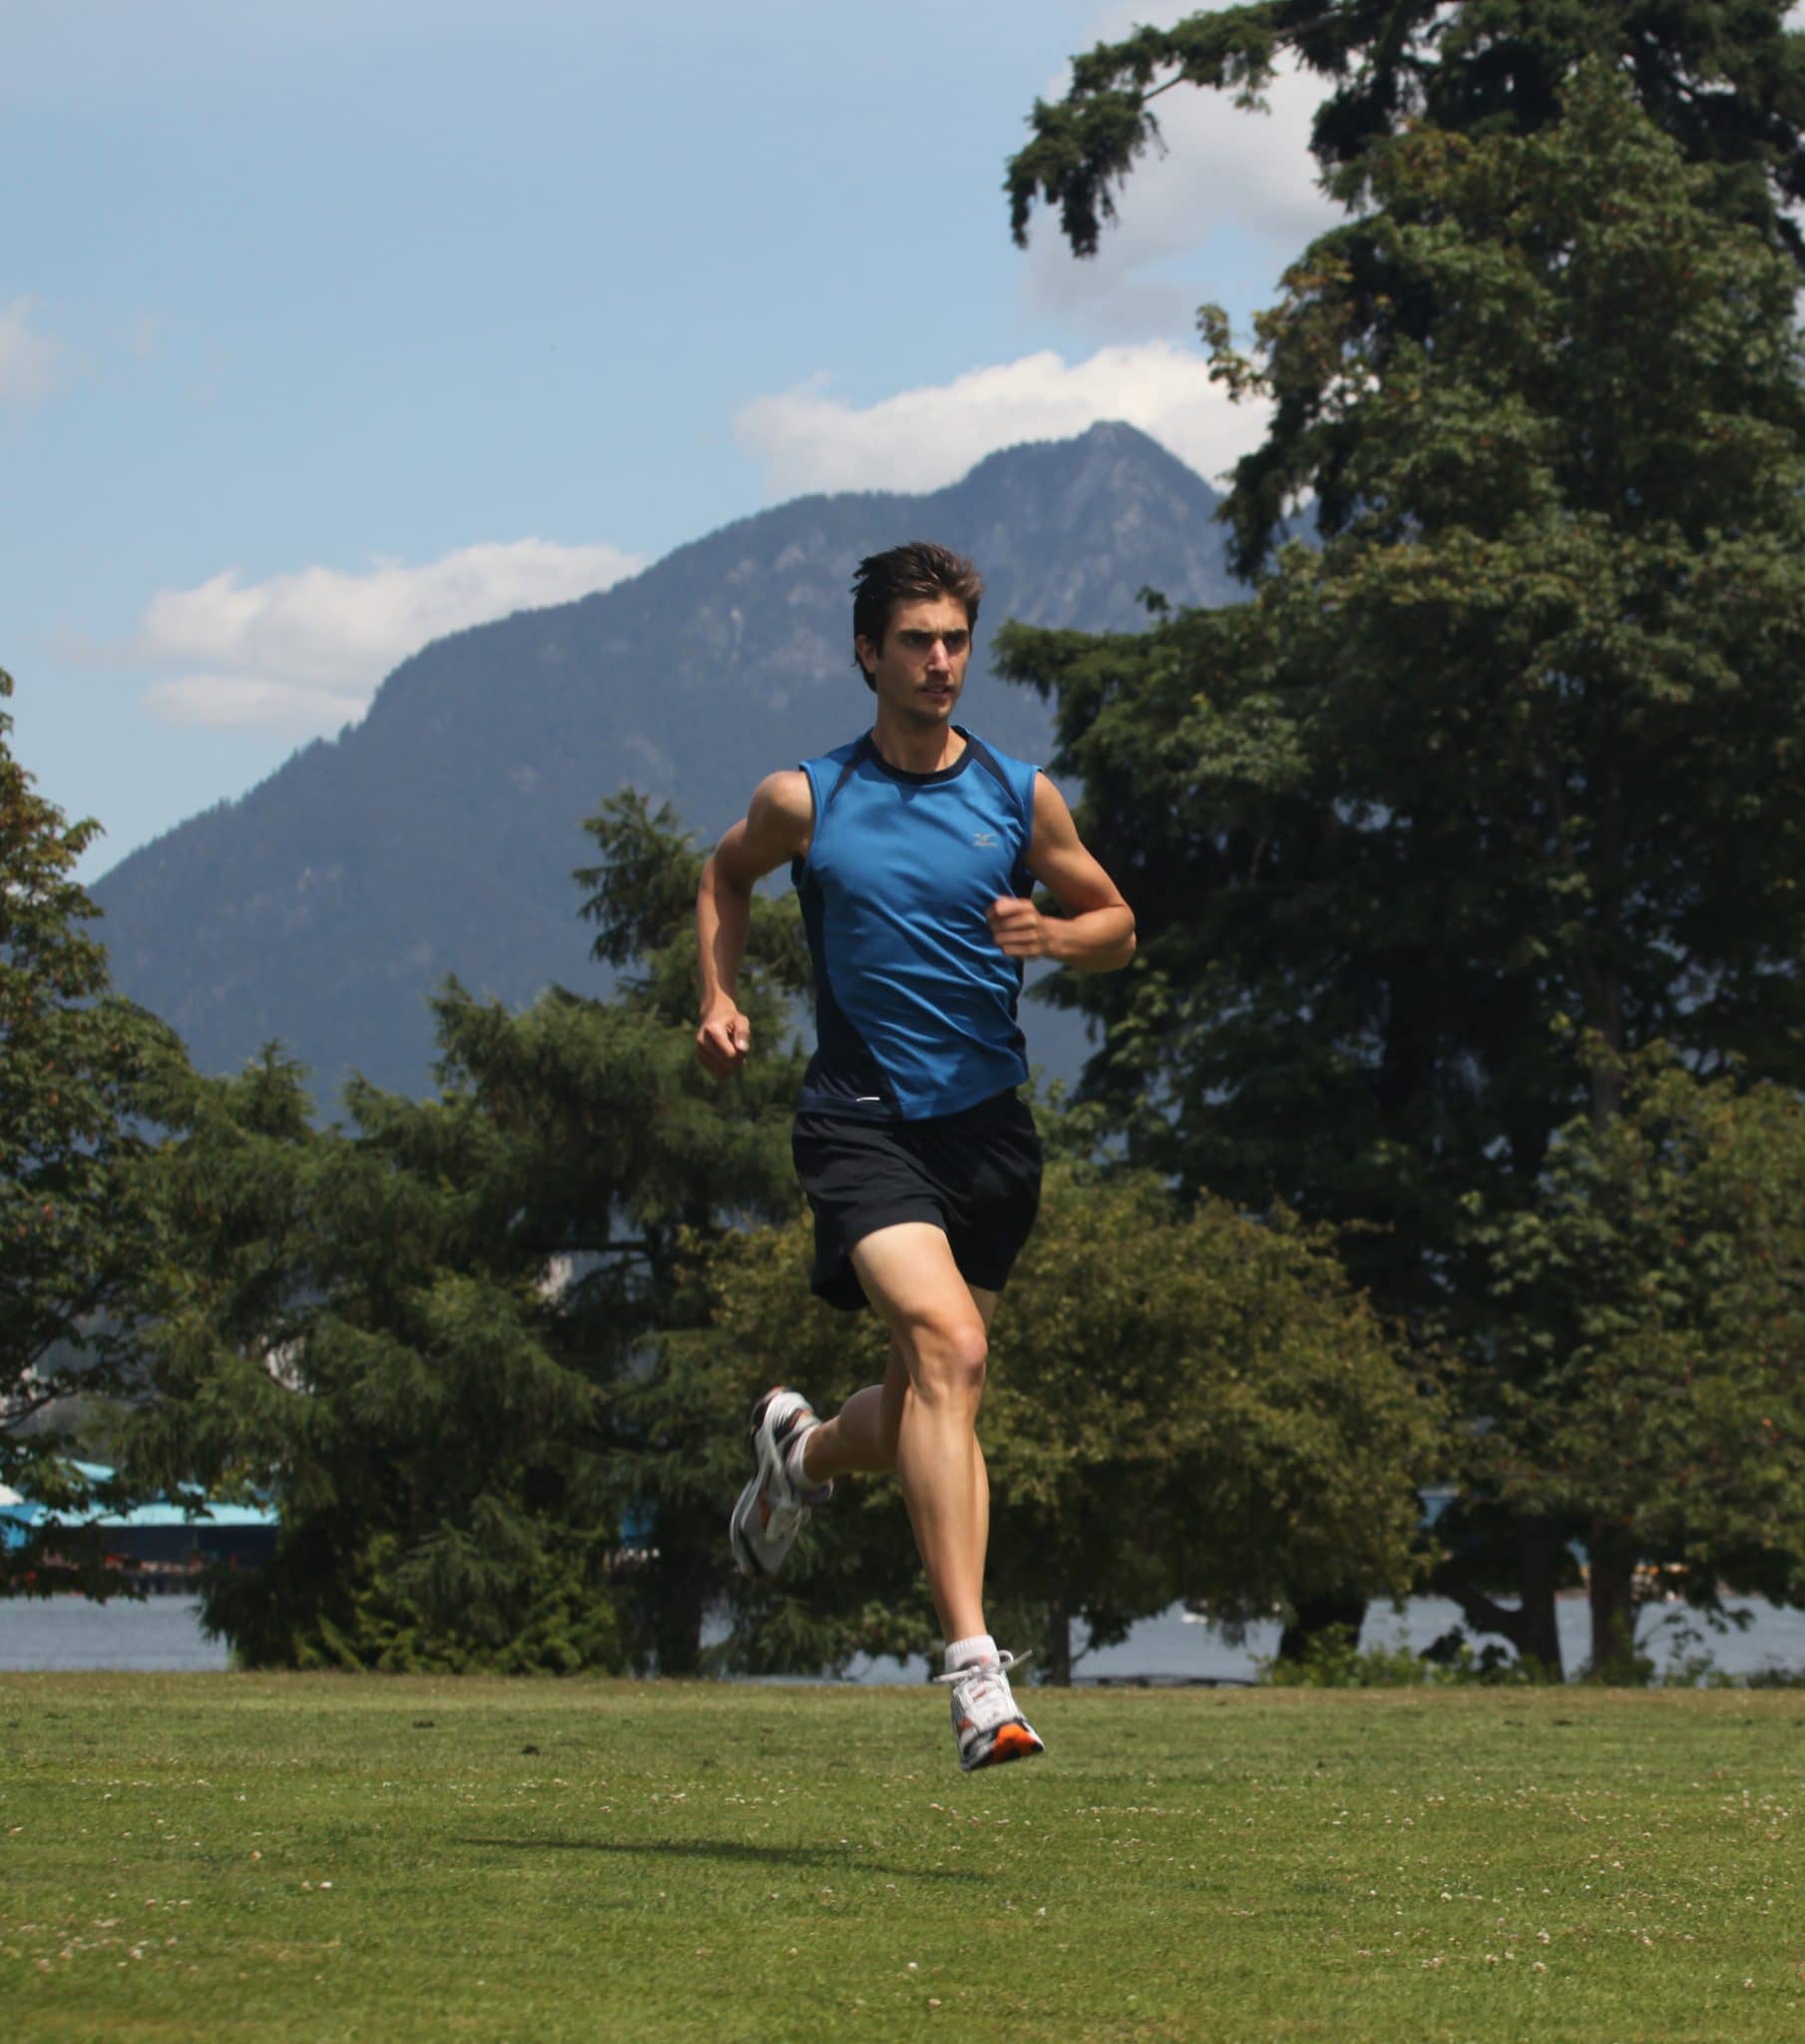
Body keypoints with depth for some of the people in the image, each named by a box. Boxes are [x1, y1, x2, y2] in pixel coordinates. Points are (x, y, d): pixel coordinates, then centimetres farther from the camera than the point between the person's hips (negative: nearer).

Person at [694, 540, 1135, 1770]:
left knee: (928, 1405, 9)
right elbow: (727, 877, 24)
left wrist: (1050, 937, -7)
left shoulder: (1020, 796, 6)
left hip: (989, 1126, 3)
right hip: (862, 1119, -3)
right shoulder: (805, 801, 3)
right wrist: (720, 997, 8)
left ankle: (804, 1450, 47)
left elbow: (1118, 926, 15)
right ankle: (977, 1670, -28)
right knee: (949, 1346, -24)